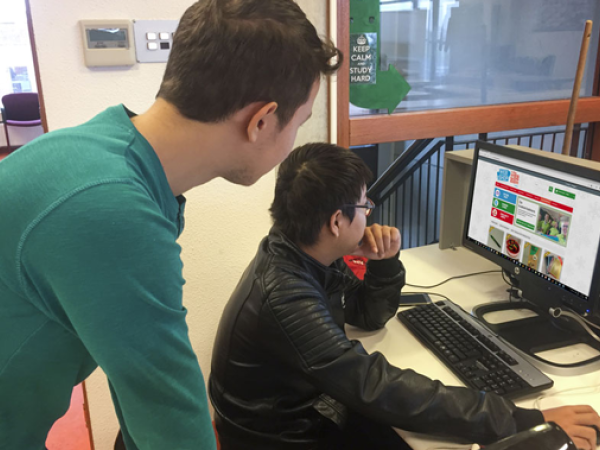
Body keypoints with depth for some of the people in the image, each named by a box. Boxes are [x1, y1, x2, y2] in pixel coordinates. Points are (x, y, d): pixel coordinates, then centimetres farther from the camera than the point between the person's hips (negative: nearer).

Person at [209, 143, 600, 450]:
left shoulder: (308, 255, -5)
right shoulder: (286, 297, -33)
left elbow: (368, 316, 8)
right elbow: (380, 388, -36)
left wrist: (385, 264, -13)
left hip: (310, 407, 7)